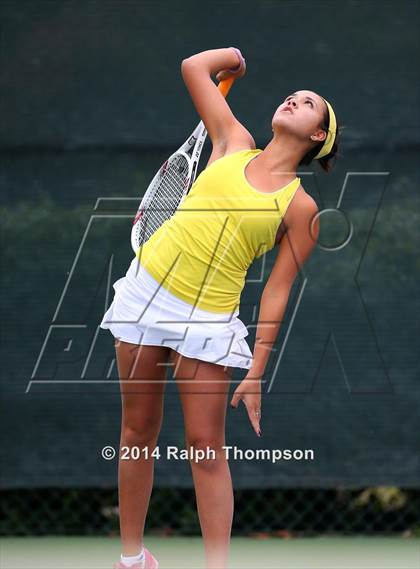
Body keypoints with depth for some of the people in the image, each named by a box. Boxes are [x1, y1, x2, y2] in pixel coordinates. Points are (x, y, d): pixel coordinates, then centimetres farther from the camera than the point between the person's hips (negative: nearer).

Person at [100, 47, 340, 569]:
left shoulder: (301, 207, -2)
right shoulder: (233, 144, 8)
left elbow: (277, 291, -5)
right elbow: (193, 67, 11)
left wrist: (256, 372, -9)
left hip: (208, 318, -3)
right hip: (148, 288, 3)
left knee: (206, 447, -5)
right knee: (139, 432, 9)